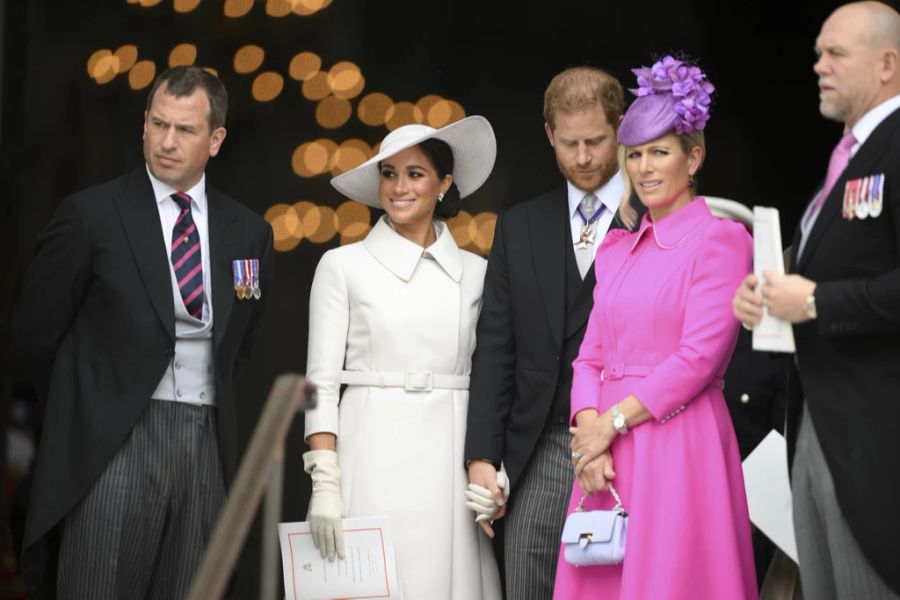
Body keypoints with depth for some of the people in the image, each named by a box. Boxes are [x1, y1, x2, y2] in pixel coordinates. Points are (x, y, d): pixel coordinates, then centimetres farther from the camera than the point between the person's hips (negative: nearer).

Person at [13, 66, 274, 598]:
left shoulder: (250, 232, 8)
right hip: (112, 445, -3)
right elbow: (37, 328, 4)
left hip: (206, 447, 3)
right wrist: (84, 409, 10)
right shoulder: (90, 215, -3)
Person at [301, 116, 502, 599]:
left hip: (450, 463, 2)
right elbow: (321, 381, -1)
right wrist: (324, 484, -10)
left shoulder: (475, 273, 9)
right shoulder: (343, 266, 2)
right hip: (373, 460, -2)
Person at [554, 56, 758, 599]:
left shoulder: (720, 239, -4)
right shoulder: (616, 251, 16)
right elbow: (591, 356, 12)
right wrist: (589, 427, -6)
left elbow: (700, 356, -12)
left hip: (680, 446, -6)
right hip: (607, 450, 6)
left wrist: (613, 421, -10)